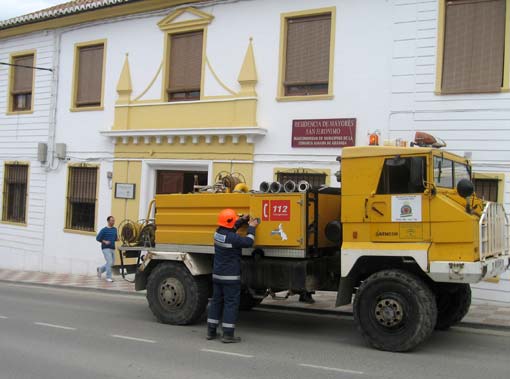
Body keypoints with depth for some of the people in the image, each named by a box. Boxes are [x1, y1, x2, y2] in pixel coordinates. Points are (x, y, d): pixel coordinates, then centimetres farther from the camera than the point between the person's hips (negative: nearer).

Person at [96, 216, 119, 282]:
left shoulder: (115, 229, 12)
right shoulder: (104, 230, -5)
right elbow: (97, 238, -4)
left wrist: (117, 239, -3)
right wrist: (104, 241, -17)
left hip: (112, 248, 6)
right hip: (106, 248, -6)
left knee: (111, 263, 9)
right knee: (109, 262, -12)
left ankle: (100, 269, 32)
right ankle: (108, 277, -3)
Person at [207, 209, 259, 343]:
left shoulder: (218, 233, 4)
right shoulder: (232, 238, -22)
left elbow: (230, 228, 23)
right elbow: (248, 242, -14)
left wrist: (243, 220, 17)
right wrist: (251, 227, -2)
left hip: (217, 275, 8)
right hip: (231, 277, -8)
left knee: (216, 301, 15)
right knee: (231, 303, -1)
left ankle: (211, 331, 21)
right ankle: (227, 334, 0)